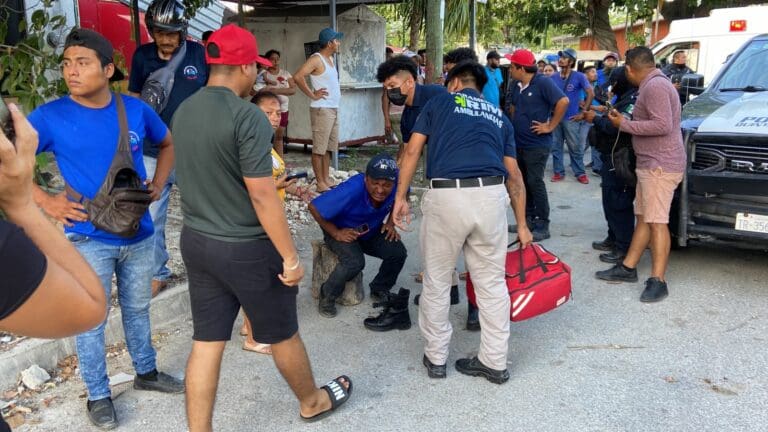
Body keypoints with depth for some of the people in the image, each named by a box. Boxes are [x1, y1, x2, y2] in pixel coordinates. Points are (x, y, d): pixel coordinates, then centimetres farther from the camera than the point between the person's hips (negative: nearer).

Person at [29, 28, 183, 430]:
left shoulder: (136, 109, -4)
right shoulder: (50, 116, -12)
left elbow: (168, 143, 15)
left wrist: (158, 183, 2)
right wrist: (46, 201, -13)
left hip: (139, 233, 3)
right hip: (88, 239, -3)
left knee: (138, 309, 20)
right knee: (91, 321, 9)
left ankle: (146, 372, 40)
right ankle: (98, 396, 28)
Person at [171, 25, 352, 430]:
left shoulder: (183, 112, 4)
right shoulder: (247, 116, -21)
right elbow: (262, 196, -23)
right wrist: (290, 257, -16)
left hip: (196, 241, 7)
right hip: (246, 247, -6)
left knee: (206, 342, 13)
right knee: (282, 334, 15)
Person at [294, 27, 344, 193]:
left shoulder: (330, 58, 15)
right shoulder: (316, 59, -13)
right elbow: (298, 76, -24)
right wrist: (312, 95, -17)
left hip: (333, 108, 9)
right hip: (322, 109, -9)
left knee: (329, 147, 13)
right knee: (319, 148, -4)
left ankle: (327, 179, 20)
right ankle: (320, 183, -1)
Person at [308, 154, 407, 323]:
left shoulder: (397, 186, -23)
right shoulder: (351, 191, -37)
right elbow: (314, 207, -27)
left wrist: (390, 223, -7)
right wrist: (336, 233, -24)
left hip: (372, 231, 5)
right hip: (342, 231, -5)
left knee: (398, 252, -17)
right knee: (355, 262, -31)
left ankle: (379, 290, 11)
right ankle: (327, 296, -3)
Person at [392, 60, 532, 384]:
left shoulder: (440, 102, 18)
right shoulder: (498, 116, 25)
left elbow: (412, 151, 9)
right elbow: (514, 175, 22)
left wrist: (400, 197, 12)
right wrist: (522, 224, 27)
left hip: (446, 196, -3)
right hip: (491, 195, 3)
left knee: (436, 281, 13)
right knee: (492, 282, 13)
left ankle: (436, 358, 25)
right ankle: (495, 362, 23)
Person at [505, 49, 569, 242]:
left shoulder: (543, 82, -13)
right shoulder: (516, 85, 9)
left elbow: (563, 101, -21)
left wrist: (550, 126, -19)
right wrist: (516, 123, 12)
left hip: (537, 144, -8)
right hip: (519, 143, 8)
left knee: (535, 182, -8)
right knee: (523, 182, 13)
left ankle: (543, 226, 1)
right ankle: (529, 219, 25)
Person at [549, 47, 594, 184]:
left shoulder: (579, 76, -4)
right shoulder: (553, 77, 6)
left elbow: (591, 94, -6)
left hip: (571, 118, -4)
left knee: (575, 147, 2)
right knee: (555, 146, 7)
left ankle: (580, 173, 11)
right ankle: (558, 172, 16)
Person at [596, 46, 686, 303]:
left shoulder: (655, 86, -15)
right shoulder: (653, 84, 17)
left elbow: (662, 125, -23)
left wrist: (624, 124, -15)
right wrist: (625, 120, 15)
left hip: (660, 165, -11)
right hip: (651, 163, 11)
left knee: (656, 222, -10)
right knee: (643, 218, 12)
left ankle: (657, 281, -7)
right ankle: (628, 268, 19)